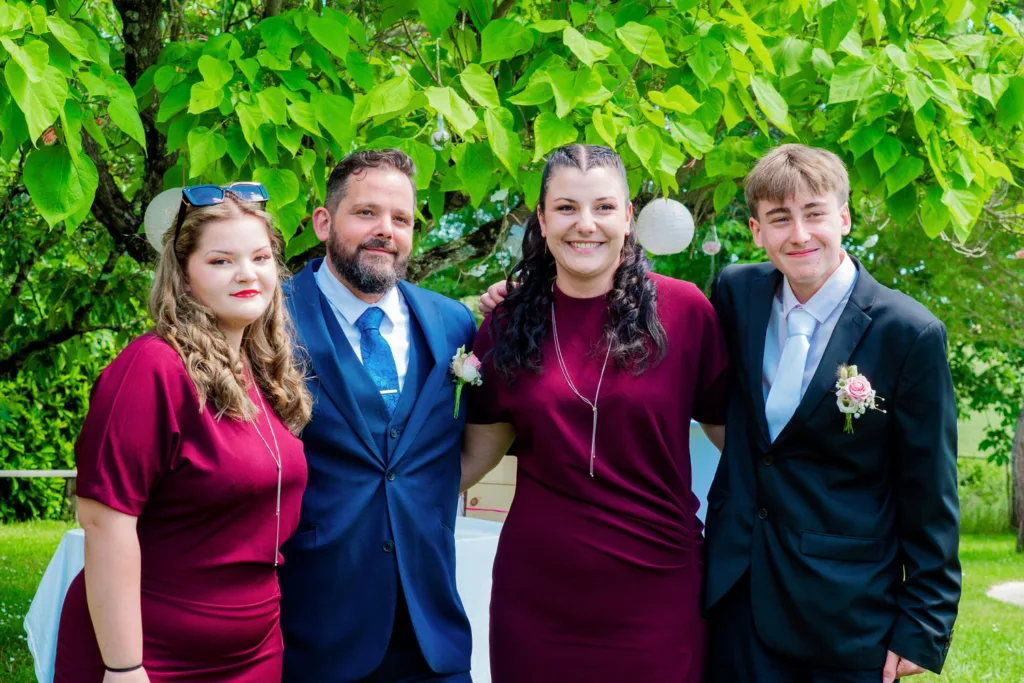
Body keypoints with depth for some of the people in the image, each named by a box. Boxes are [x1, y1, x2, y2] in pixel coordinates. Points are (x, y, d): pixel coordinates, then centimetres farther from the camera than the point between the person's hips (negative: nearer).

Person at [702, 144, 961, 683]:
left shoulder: (910, 334, -12)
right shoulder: (736, 292, 1)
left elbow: (928, 497, -8)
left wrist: (924, 627, -6)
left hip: (848, 616, -3)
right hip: (736, 595, 4)